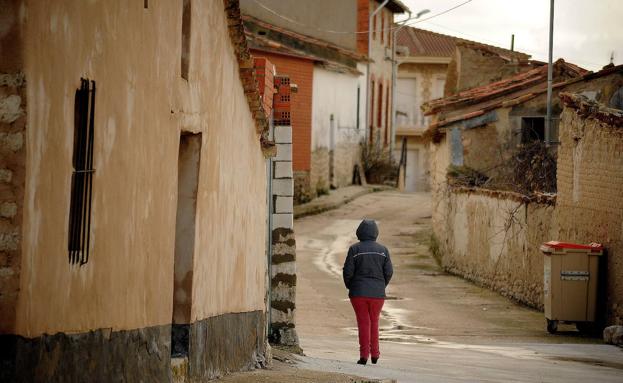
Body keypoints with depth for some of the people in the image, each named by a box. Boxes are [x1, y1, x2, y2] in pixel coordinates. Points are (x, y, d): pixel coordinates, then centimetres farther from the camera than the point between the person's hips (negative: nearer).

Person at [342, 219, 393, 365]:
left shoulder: (355, 249, -6)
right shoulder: (383, 250, 1)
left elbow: (348, 271, -8)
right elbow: (388, 272, -1)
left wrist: (350, 287, 9)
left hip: (358, 292, -2)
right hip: (377, 293, 2)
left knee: (363, 322, 3)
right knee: (374, 322, 15)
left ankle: (364, 355, -4)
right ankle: (375, 354, 14)